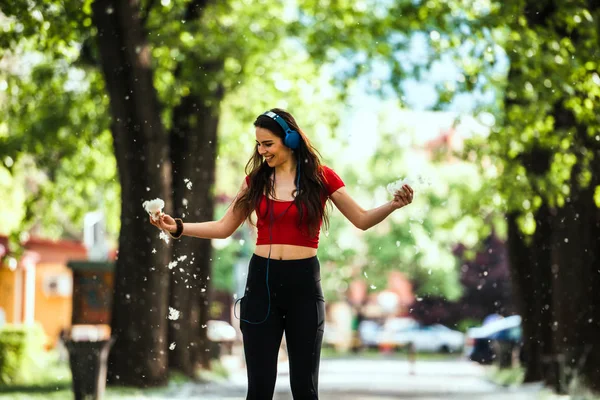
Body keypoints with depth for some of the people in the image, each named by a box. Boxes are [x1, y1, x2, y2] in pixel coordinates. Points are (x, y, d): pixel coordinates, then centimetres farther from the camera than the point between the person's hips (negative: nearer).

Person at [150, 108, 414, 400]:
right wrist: (177, 227, 0)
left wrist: (392, 206, -16)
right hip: (261, 280, 2)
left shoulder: (321, 177, 0)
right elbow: (224, 228, 11)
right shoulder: (256, 179, 7)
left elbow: (362, 220, 2)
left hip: (303, 281, -2)